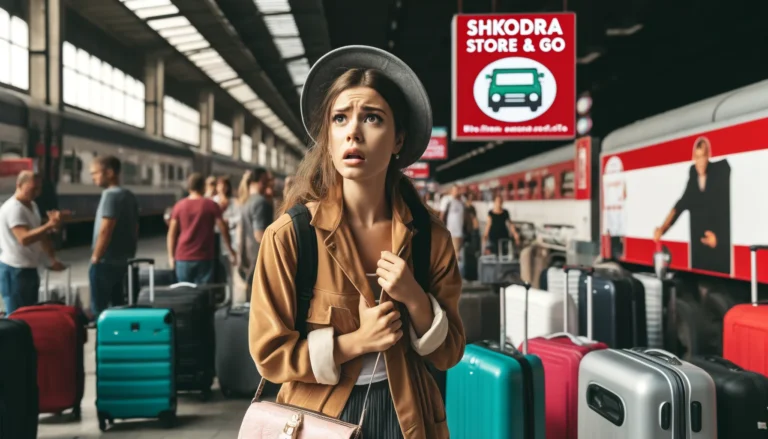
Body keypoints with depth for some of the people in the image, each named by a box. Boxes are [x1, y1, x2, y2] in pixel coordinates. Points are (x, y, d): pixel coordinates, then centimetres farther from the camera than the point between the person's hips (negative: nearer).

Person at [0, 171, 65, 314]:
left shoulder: (32, 206, 10)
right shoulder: (13, 208, -20)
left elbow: (41, 235, 17)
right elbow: (24, 238, -31)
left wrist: (53, 259, 12)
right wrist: (49, 225, -37)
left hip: (29, 268, 9)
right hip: (15, 270, -9)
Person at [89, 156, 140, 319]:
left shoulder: (111, 194, -15)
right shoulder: (129, 196, 10)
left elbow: (105, 230, -21)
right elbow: (135, 229, 15)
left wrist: (96, 257, -13)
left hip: (106, 262, -9)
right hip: (124, 261, 9)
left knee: (100, 309, -2)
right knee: (119, 307, 14)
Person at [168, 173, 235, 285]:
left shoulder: (179, 206, 4)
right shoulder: (211, 205, -2)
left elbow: (172, 233, 3)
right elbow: (223, 229, -2)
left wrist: (171, 256, 9)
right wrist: (230, 250, 8)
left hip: (183, 257, 2)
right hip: (204, 257, -2)